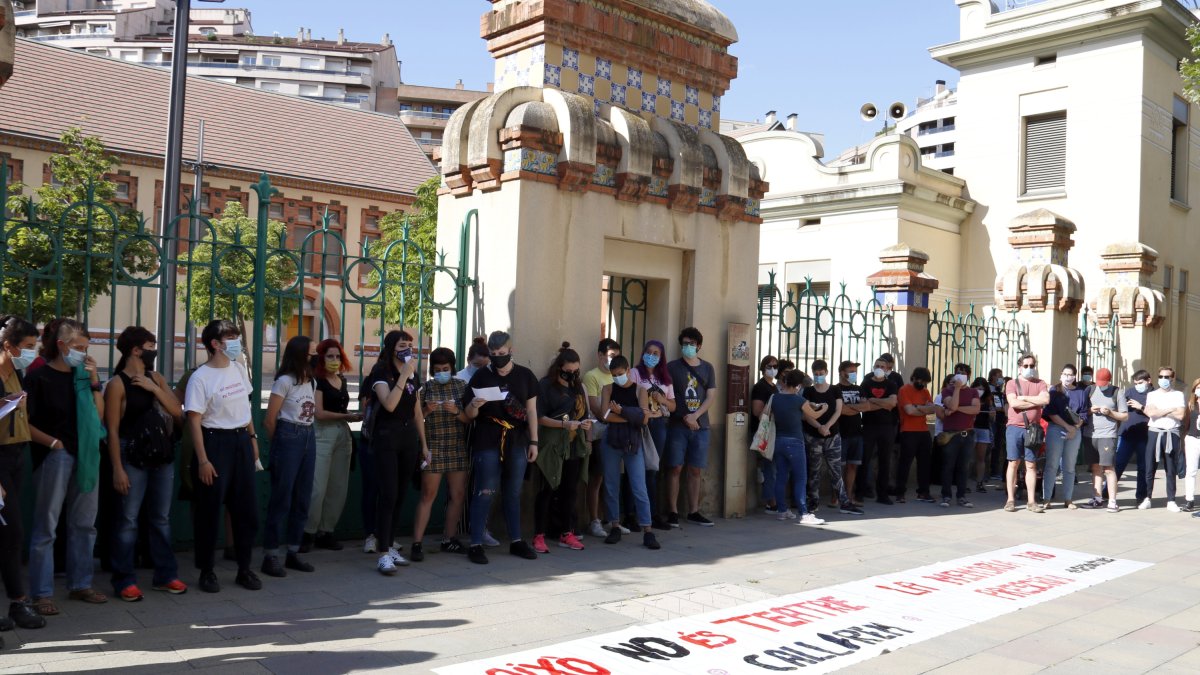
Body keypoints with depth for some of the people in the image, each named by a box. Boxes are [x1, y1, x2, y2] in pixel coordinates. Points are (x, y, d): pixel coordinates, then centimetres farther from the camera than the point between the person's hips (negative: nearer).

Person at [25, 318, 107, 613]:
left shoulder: (82, 375, 10)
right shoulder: (39, 377, -5)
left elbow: (99, 415, 8)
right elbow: (25, 423, -8)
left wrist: (94, 382, -1)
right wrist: (53, 442, -12)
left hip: (86, 455, 6)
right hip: (54, 457, -6)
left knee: (84, 524, 12)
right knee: (46, 526, -1)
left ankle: (81, 584, 23)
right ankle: (42, 593, 7)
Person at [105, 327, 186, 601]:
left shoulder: (156, 378, 11)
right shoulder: (117, 384, -7)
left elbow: (177, 412, 4)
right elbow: (112, 431, -10)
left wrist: (154, 388, -8)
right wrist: (118, 469, -14)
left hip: (162, 453, 6)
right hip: (132, 456, -6)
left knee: (161, 518, 11)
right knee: (127, 520, -1)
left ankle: (166, 575, 19)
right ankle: (125, 580, 8)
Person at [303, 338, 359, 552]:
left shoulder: (342, 379, 15)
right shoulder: (317, 380, -5)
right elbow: (319, 413, -12)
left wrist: (355, 415, 1)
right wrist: (348, 416, -9)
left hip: (343, 434, 7)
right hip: (322, 434, -7)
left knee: (338, 488, 6)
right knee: (317, 488, -9)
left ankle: (326, 532, 15)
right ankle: (308, 533, 4)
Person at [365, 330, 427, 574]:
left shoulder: (413, 376, 13)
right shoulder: (381, 373, -6)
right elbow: (389, 404, -23)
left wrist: (424, 444, 16)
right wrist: (404, 375, -22)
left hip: (409, 437, 6)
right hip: (386, 437, -6)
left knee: (401, 495, 8)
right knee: (388, 495, -11)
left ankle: (390, 546, 18)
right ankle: (383, 555, -10)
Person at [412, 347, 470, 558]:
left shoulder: (461, 386, 6)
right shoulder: (425, 388, 1)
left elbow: (470, 418, 2)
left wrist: (457, 412, -16)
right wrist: (426, 410, -18)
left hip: (458, 448, 3)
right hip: (433, 447, -3)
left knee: (458, 495, 7)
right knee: (428, 495, -4)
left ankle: (449, 540, 20)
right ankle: (417, 543, -2)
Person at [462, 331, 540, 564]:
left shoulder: (525, 376, 7)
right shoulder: (481, 376, 1)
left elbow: (531, 411, 9)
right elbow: (469, 414, 4)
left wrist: (533, 442, 4)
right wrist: (475, 406, -19)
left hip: (517, 442, 3)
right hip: (487, 442, -2)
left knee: (514, 493, 11)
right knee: (485, 492, -5)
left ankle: (516, 541, 21)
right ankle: (476, 544, -1)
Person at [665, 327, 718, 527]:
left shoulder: (707, 368, 11)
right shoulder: (672, 367, 2)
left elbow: (711, 396, 5)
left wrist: (695, 415, -9)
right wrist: (685, 418, -10)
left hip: (700, 426, 3)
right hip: (678, 426, -3)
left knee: (695, 470, 7)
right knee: (675, 469, -3)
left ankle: (693, 512, 14)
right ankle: (673, 512, 2)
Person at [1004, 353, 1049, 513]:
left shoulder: (1040, 383, 11)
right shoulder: (1012, 383, 5)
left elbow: (1045, 400, -8)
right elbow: (1014, 403, -12)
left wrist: (1024, 398, -7)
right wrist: (1036, 402, -5)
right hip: (1014, 427, -2)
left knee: (1031, 465, 3)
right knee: (1013, 463, 0)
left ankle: (1031, 501, 6)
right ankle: (1011, 500, 4)